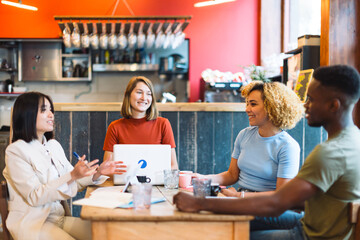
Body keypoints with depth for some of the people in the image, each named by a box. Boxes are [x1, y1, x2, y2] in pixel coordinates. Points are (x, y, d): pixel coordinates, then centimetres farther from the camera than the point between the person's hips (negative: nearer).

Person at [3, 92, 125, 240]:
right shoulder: (15, 151, -10)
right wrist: (72, 176, -26)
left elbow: (73, 183, 14)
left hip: (58, 217, 7)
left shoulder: (54, 145, 13)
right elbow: (34, 197, -17)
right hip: (30, 222, -6)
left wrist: (97, 173, -4)